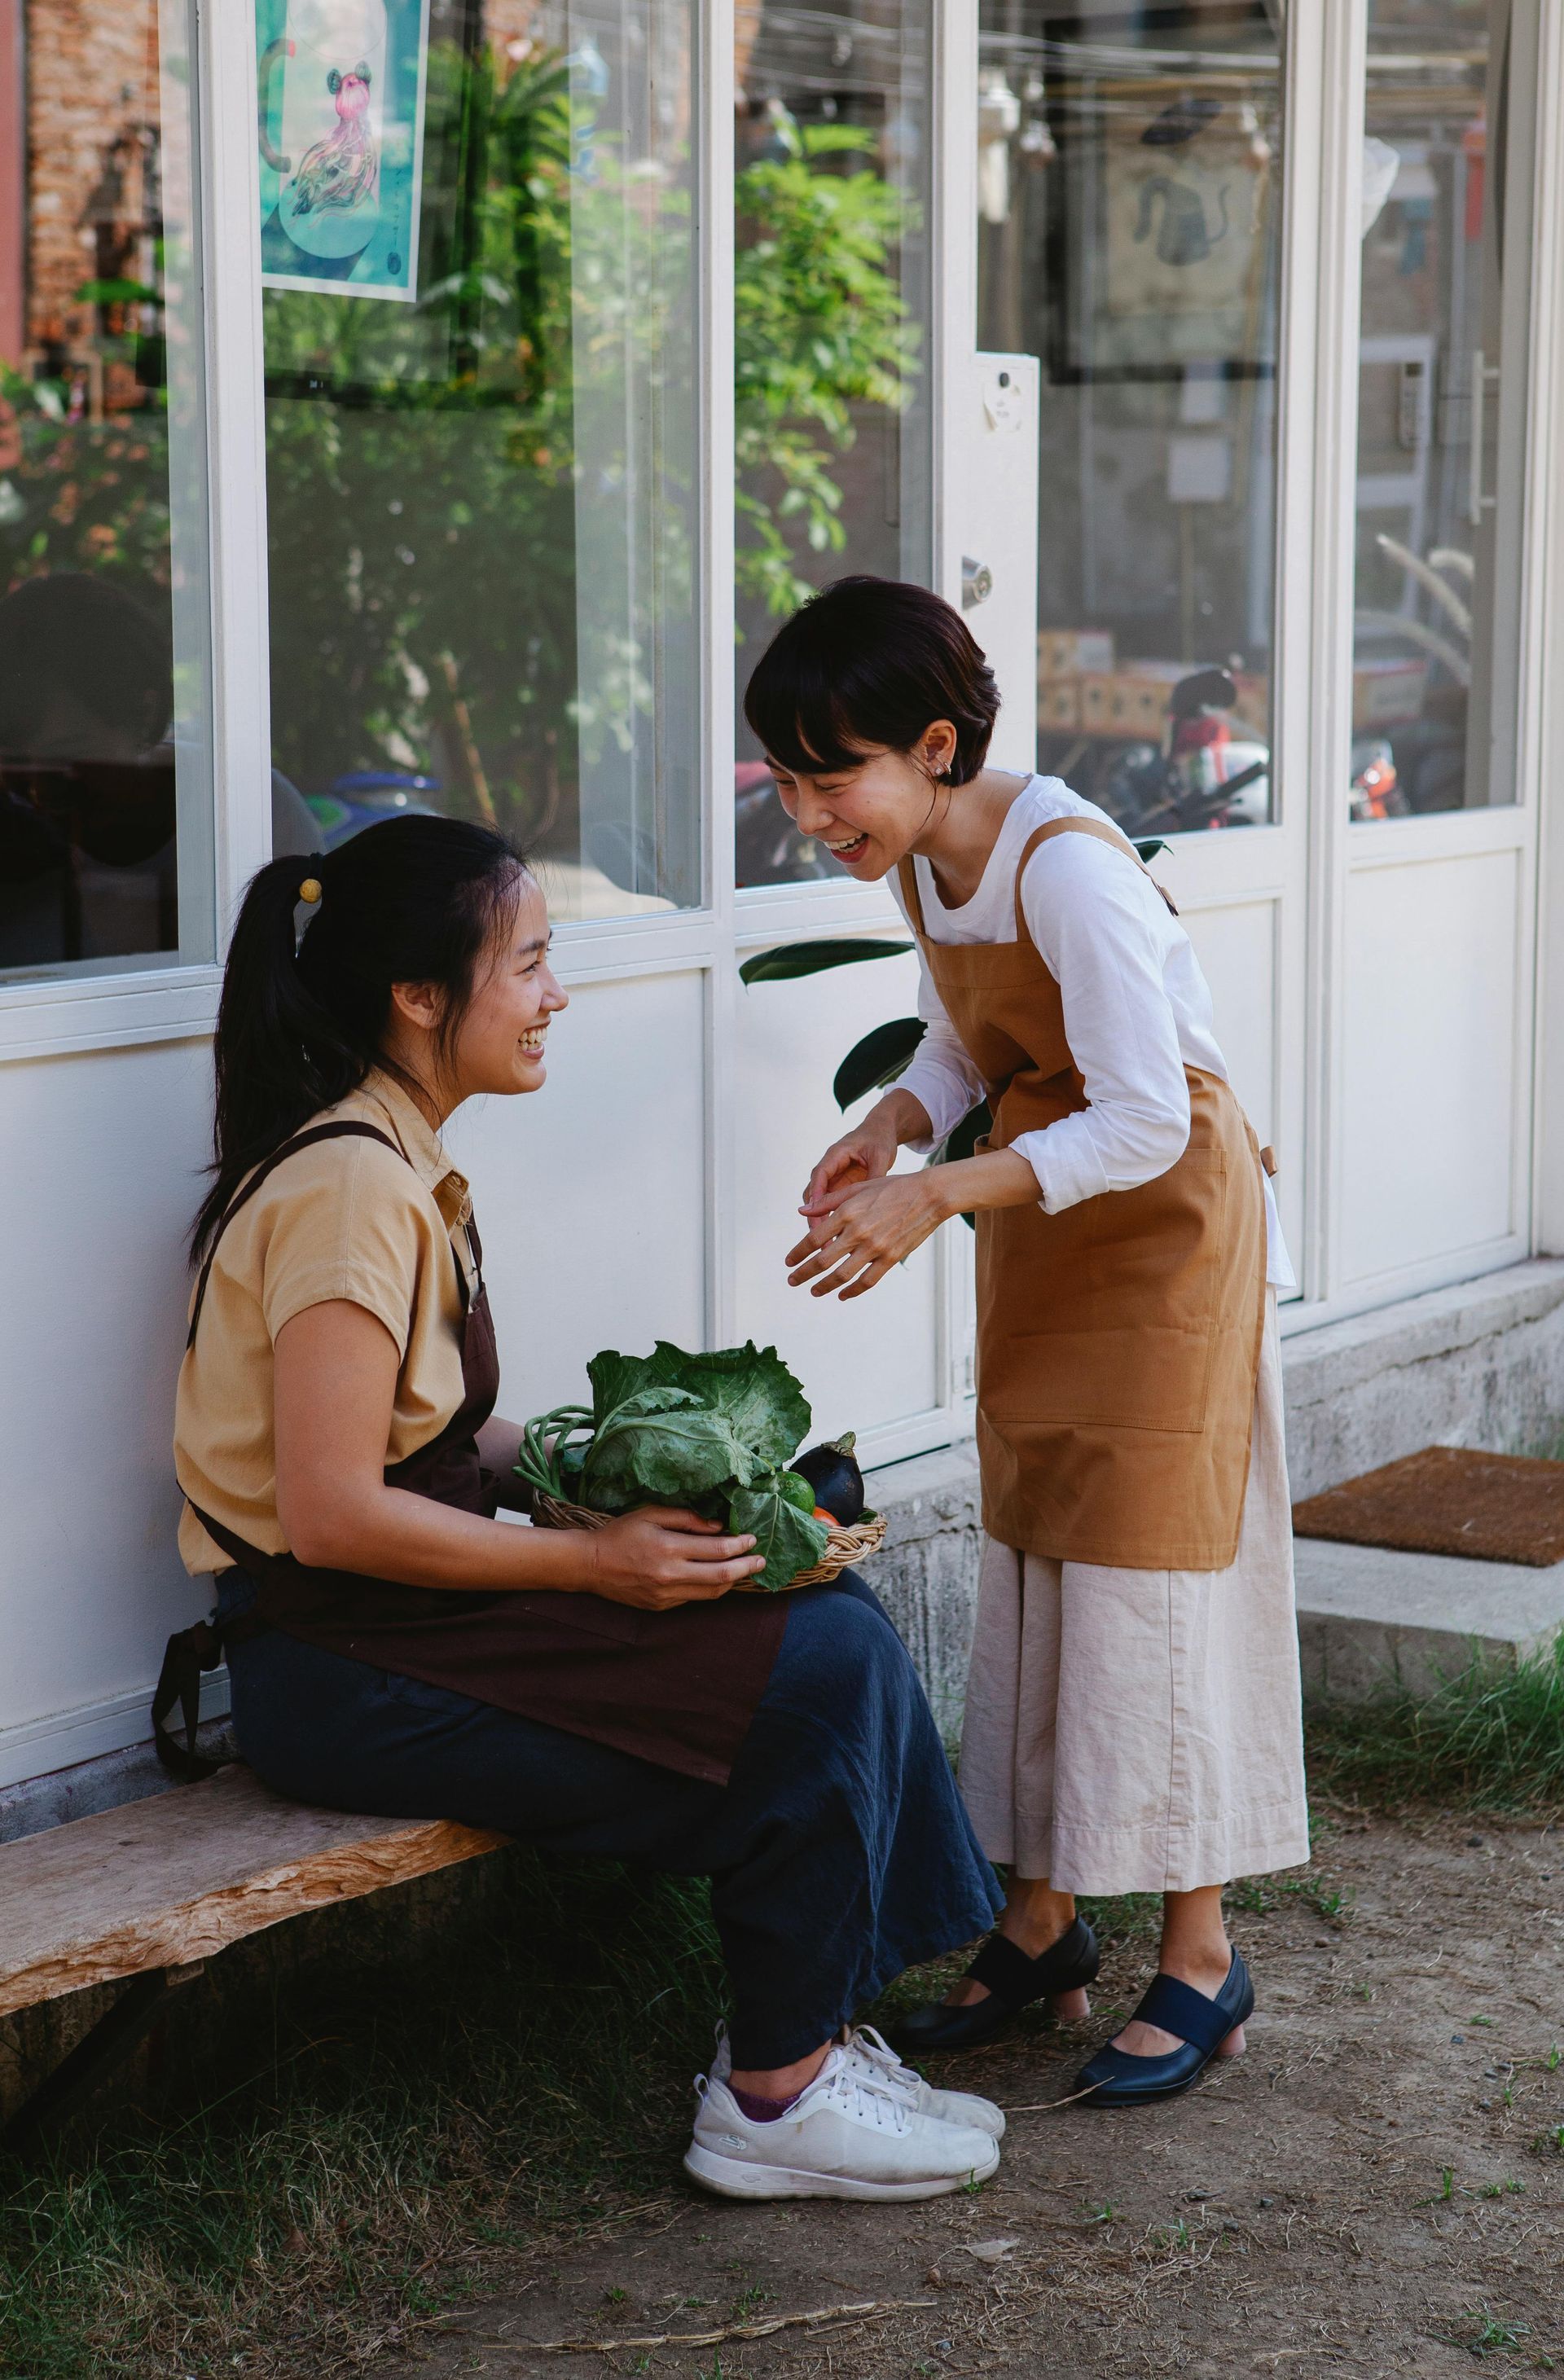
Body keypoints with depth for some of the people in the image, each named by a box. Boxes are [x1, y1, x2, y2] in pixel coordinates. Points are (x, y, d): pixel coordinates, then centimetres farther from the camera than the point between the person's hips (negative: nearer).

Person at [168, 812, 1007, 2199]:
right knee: (823, 1668, -13)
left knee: (829, 1617, 2)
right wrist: (591, 1559, -17)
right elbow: (334, 1512, -24)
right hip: (346, 1676, -10)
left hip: (402, 1622, 10)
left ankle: (796, 2031, 7)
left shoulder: (396, 1166, 13)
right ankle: (775, 2103, -1)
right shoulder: (350, 1186, -19)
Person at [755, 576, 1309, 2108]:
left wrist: (938, 1194, -34)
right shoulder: (918, 862, -2)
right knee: (1031, 1558, 11)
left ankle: (1201, 1959, 5)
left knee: (1151, 1569, -6)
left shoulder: (1066, 866, -28)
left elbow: (1146, 1121, -30)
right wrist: (895, 1121, -10)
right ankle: (1042, 1922, 21)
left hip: (1164, 1224, -8)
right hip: (1038, 1235, 8)